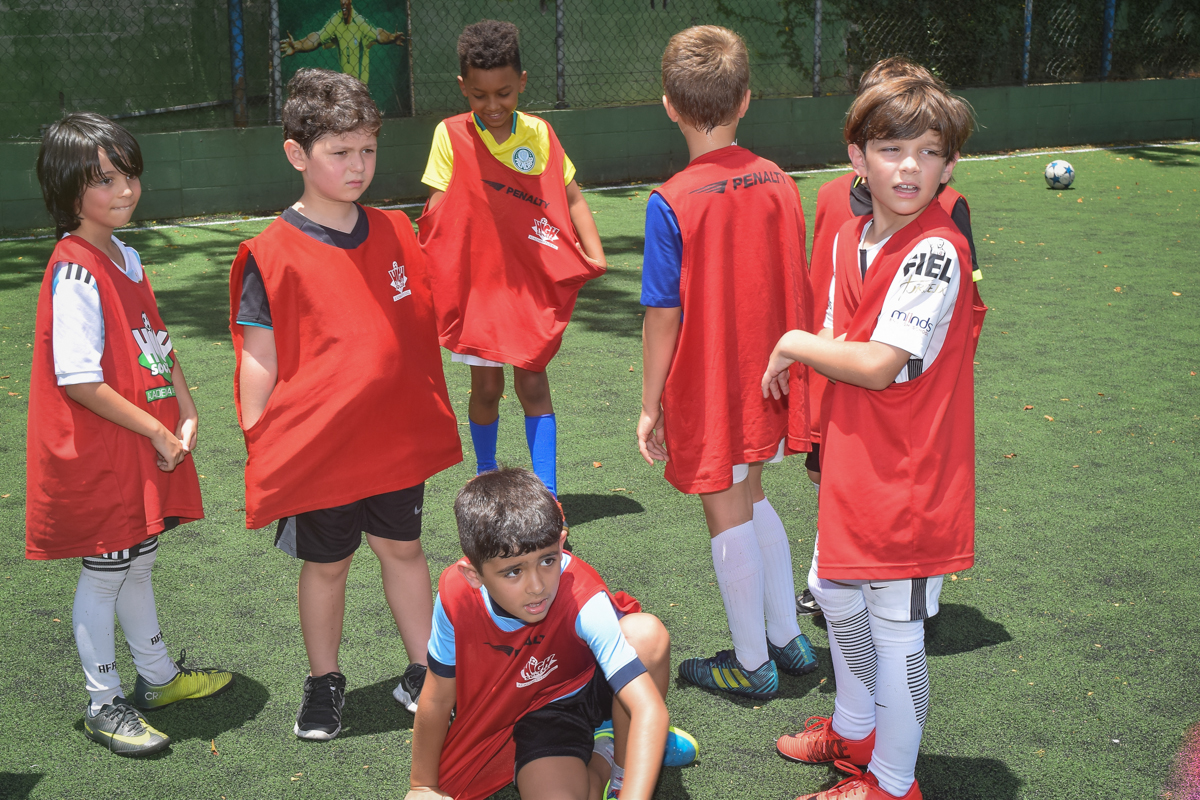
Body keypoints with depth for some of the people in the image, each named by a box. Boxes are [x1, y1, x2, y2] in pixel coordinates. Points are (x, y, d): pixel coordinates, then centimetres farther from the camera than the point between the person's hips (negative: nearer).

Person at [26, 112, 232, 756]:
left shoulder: (127, 257, 7)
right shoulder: (74, 274, -20)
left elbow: (158, 345, 14)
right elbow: (79, 381, -24)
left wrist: (186, 415, 2)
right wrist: (156, 432, -18)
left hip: (148, 451, 8)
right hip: (98, 456, -8)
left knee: (137, 562, 21)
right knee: (104, 574, 5)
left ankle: (158, 677, 37)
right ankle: (103, 706, 20)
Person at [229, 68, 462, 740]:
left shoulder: (396, 234, 3)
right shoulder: (274, 256, -12)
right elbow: (259, 360, -9)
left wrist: (432, 417, 15)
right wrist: (259, 446, -8)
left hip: (398, 437, 4)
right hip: (318, 445, -4)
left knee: (404, 549, 15)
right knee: (327, 564, 12)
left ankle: (424, 674, 29)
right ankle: (324, 683, 30)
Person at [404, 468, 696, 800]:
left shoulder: (584, 601, -34)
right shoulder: (456, 597, -25)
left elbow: (650, 708, -40)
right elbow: (437, 700, -9)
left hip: (589, 689, -1)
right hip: (538, 713, 1)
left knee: (645, 632, -32)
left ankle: (626, 757, -5)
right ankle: (600, 758, 7)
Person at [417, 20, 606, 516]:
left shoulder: (539, 133, 0)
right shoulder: (451, 135, -5)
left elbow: (571, 197, 2)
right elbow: (437, 212, -5)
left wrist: (593, 254, -10)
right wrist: (425, 268, -16)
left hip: (533, 283, 1)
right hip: (476, 279, -1)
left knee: (532, 382, 1)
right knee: (486, 385, 9)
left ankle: (546, 493, 3)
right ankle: (486, 476, 30)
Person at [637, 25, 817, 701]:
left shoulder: (673, 203, -18)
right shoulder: (780, 184, -3)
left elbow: (664, 317, -16)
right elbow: (798, 293, 3)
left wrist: (650, 407, -7)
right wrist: (785, 368, 15)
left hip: (706, 392, -5)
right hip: (768, 383, 6)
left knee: (728, 516, 8)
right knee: (751, 497, 23)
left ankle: (751, 664, 22)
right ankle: (788, 638, 33)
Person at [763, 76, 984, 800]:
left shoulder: (936, 250, -21)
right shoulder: (850, 237, 5)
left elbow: (878, 366, -24)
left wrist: (794, 344, -11)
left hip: (909, 473, -9)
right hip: (855, 462, 9)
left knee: (896, 634, 4)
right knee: (835, 592, 25)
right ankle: (854, 731, 48)